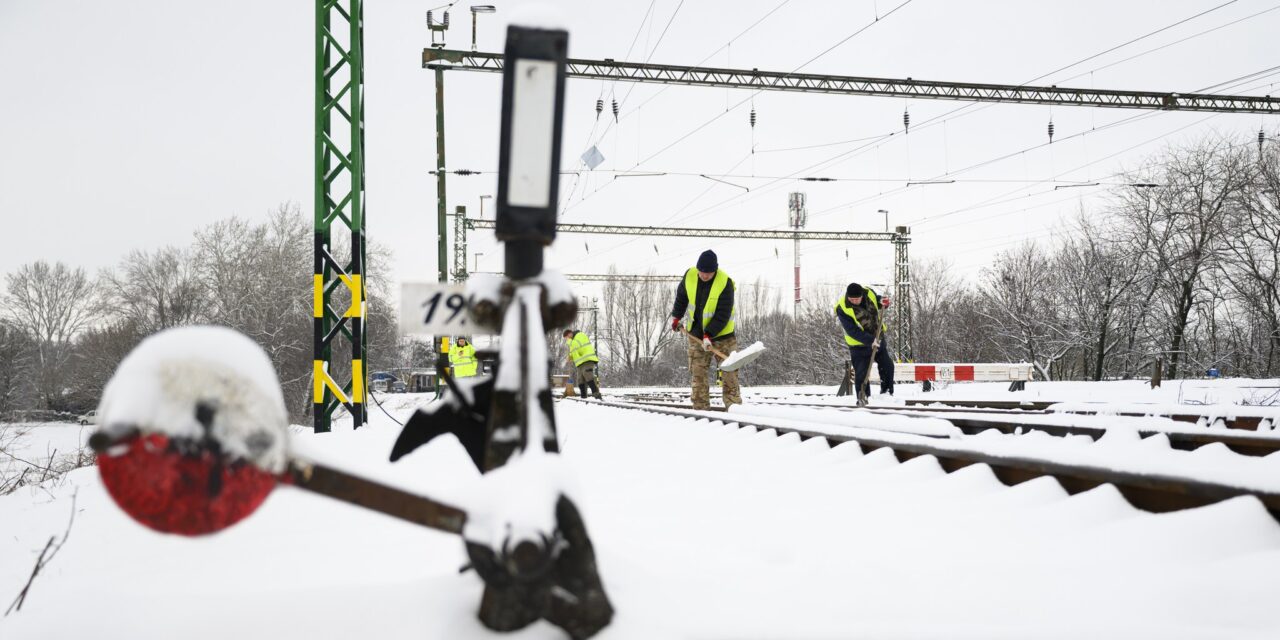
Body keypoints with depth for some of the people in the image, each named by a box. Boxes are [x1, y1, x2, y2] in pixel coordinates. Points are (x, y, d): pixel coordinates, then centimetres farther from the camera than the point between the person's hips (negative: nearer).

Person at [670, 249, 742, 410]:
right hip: (696, 333, 4)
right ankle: (700, 408, 8)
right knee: (698, 373, 4)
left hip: (721, 334, -4)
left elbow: (723, 315, -23)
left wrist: (709, 335, -28)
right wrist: (676, 317, 16)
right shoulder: (690, 276, -9)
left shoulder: (725, 283, -22)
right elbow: (681, 296, 13)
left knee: (729, 372, -4)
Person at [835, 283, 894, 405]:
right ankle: (862, 398, 9)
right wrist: (870, 340, -35)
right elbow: (852, 331, -28)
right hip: (859, 344, -5)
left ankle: (887, 392, 34)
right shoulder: (842, 308, -27)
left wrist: (883, 302, -13)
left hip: (878, 338, 5)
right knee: (862, 372, -7)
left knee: (887, 366, 15)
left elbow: (877, 300, 12)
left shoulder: (869, 293, -13)